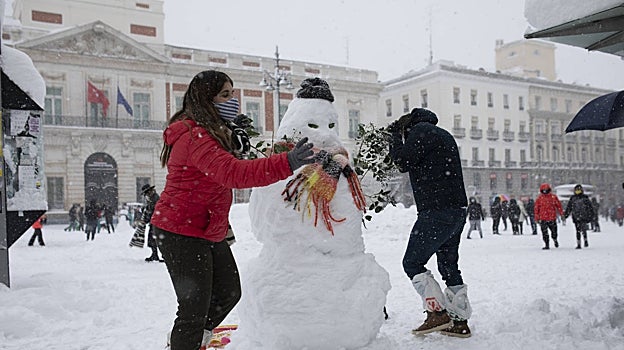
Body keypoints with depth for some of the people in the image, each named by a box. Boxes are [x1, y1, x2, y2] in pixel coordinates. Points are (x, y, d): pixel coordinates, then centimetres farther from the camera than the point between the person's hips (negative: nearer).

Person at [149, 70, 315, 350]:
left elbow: (223, 174, 21)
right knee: (195, 309, -4)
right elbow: (232, 173, -39)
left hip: (209, 233, 11)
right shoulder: (194, 137, -23)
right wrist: (286, 163, -49)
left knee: (229, 293, 20)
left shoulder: (217, 133, 12)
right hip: (181, 233, -10)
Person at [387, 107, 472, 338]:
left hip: (437, 211, -9)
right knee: (449, 265, 13)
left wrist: (395, 136, 4)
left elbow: (403, 162, -11)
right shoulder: (444, 135, 25)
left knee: (412, 262, -1)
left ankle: (437, 312, -6)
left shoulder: (420, 130, -3)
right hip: (458, 210, 9)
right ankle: (460, 321, 15)